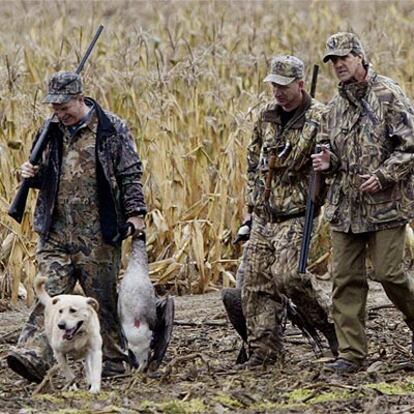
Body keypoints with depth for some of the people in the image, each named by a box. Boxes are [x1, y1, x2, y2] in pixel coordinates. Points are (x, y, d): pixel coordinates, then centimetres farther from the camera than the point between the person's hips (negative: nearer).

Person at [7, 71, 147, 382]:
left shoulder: (112, 129, -3)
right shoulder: (52, 131, 11)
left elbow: (131, 175, -1)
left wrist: (135, 213, -8)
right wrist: (33, 175, 0)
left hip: (97, 234, -3)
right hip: (56, 231, 3)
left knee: (103, 298, 5)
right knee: (50, 294, -8)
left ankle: (112, 361, 17)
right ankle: (34, 356, -20)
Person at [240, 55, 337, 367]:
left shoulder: (320, 119, -10)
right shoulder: (267, 116, 11)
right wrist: (252, 206, 18)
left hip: (296, 216, -7)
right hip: (263, 218, 7)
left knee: (288, 275, -20)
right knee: (256, 283, 3)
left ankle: (333, 327, -2)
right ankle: (264, 349, 10)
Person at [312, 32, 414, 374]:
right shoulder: (337, 105, 14)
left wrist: (382, 176, -18)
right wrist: (327, 160, 2)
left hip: (385, 204, -6)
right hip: (344, 205, 6)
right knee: (346, 280, 1)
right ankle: (352, 354, 4)